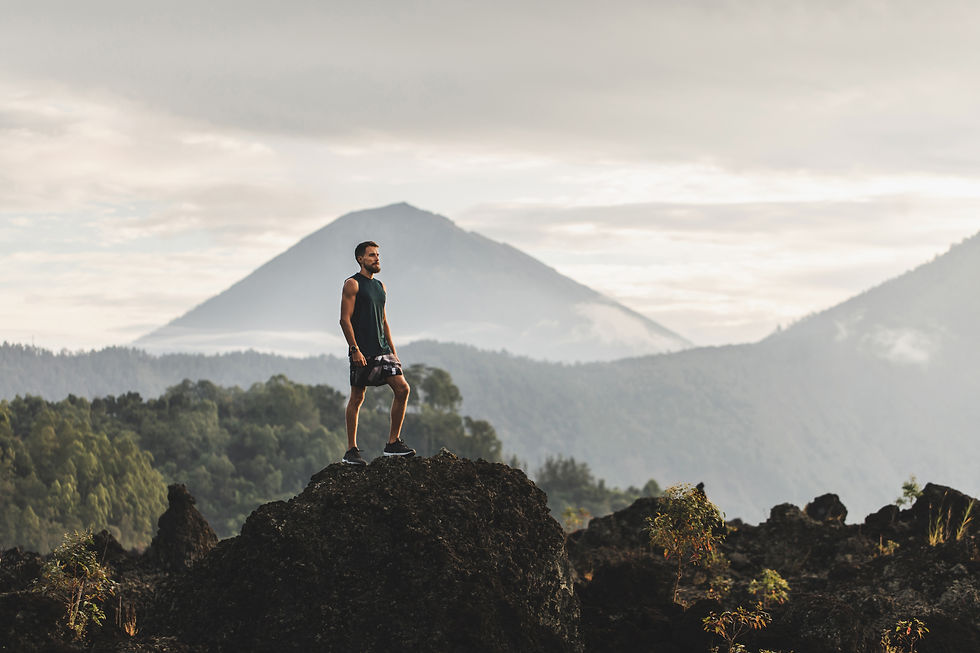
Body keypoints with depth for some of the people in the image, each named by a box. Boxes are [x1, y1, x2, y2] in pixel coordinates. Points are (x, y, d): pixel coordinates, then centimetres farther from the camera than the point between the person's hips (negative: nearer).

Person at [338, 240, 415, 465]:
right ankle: (351, 451, 5)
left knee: (402, 388, -5)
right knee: (357, 398, -2)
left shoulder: (380, 286, 18)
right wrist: (355, 350, -18)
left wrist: (393, 352, 17)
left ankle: (393, 443, 2)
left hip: (382, 349, 7)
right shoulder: (352, 284, -4)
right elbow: (345, 319, -10)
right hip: (362, 351, -7)